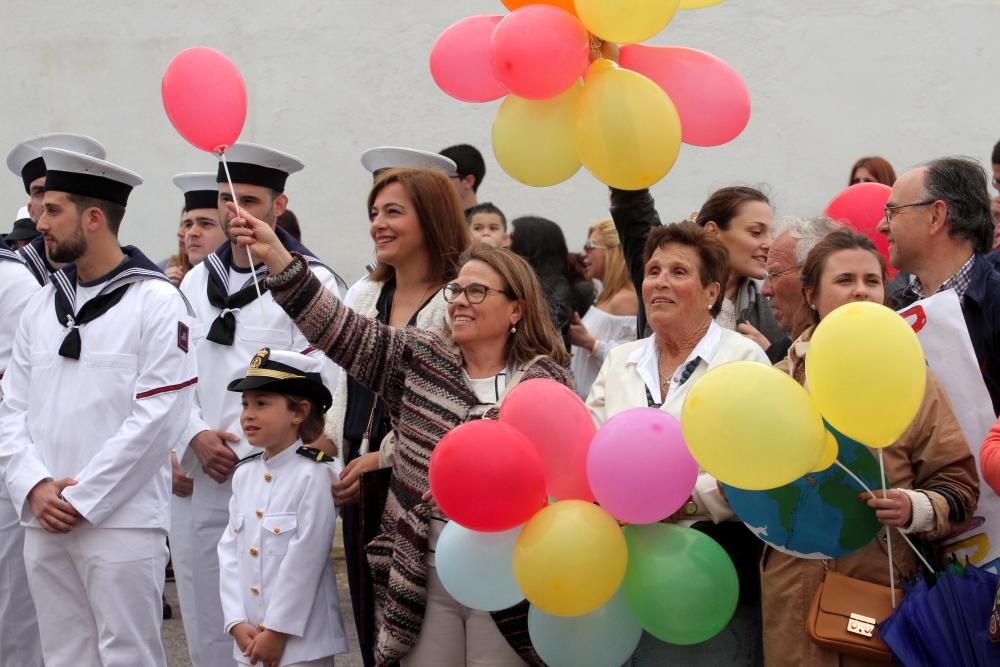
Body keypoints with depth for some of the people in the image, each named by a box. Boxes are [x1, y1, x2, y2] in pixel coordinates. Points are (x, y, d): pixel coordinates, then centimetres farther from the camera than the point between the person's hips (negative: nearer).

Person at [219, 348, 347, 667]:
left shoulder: (314, 476, -12)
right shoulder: (243, 474, 8)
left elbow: (305, 560, -15)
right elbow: (230, 551, 5)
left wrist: (278, 630, -14)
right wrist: (238, 622, -4)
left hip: (301, 640, -6)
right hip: (250, 639, 6)